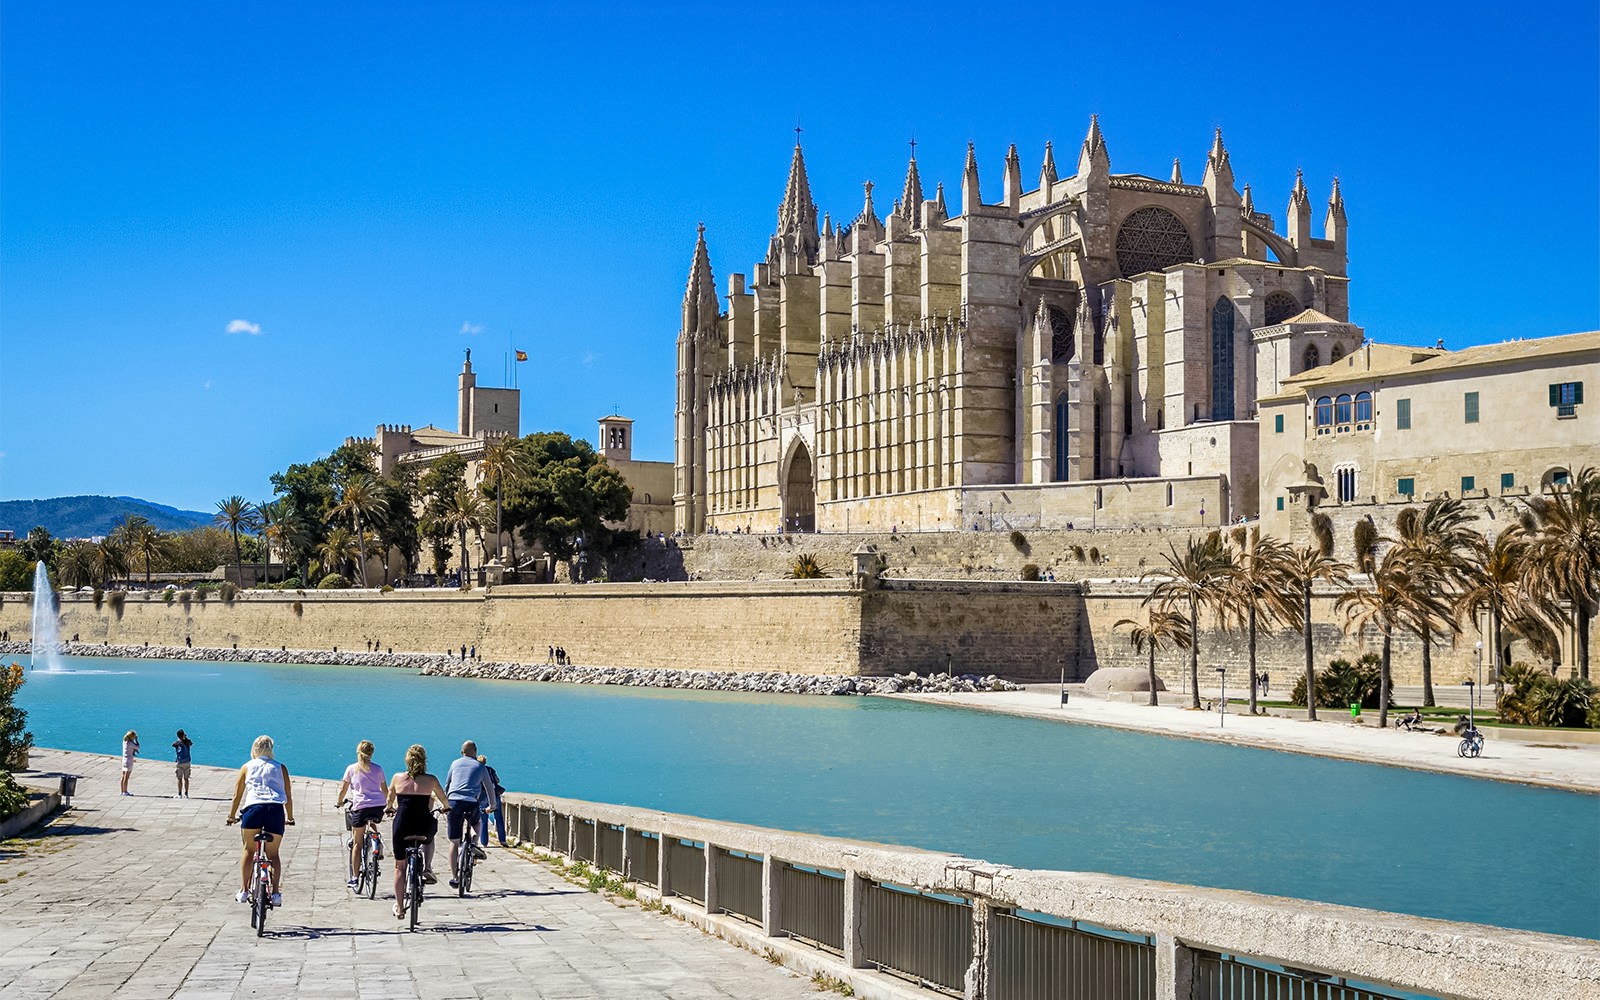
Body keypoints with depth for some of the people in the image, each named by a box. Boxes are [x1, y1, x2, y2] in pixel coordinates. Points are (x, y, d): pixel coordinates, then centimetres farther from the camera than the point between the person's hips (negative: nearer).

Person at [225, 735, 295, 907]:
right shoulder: (280, 768, 21)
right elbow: (288, 795, 20)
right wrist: (290, 817, 31)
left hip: (253, 808, -1)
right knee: (273, 854, 9)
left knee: (248, 850, 15)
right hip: (276, 809, 1)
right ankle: (276, 892, -3)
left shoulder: (247, 767, 21)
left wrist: (232, 816, 31)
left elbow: (237, 795, 20)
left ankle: (244, 890, 9)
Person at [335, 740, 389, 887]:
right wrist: (388, 805, 37)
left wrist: (339, 802, 31)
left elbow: (343, 789, 13)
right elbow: (385, 789, 21)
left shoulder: (351, 769, 8)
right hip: (378, 807, 2)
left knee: (357, 843, 5)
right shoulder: (378, 769, 12)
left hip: (360, 807, -2)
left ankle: (354, 878, 4)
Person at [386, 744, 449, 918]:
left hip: (402, 827, 1)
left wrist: (390, 808, 42)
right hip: (423, 827, 0)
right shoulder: (431, 780, -1)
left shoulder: (398, 778, 1)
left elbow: (390, 800, 19)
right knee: (429, 837, 38)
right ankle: (427, 869, 19)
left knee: (399, 867, 17)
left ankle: (399, 907, 18)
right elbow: (444, 800, 15)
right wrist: (447, 807, 38)